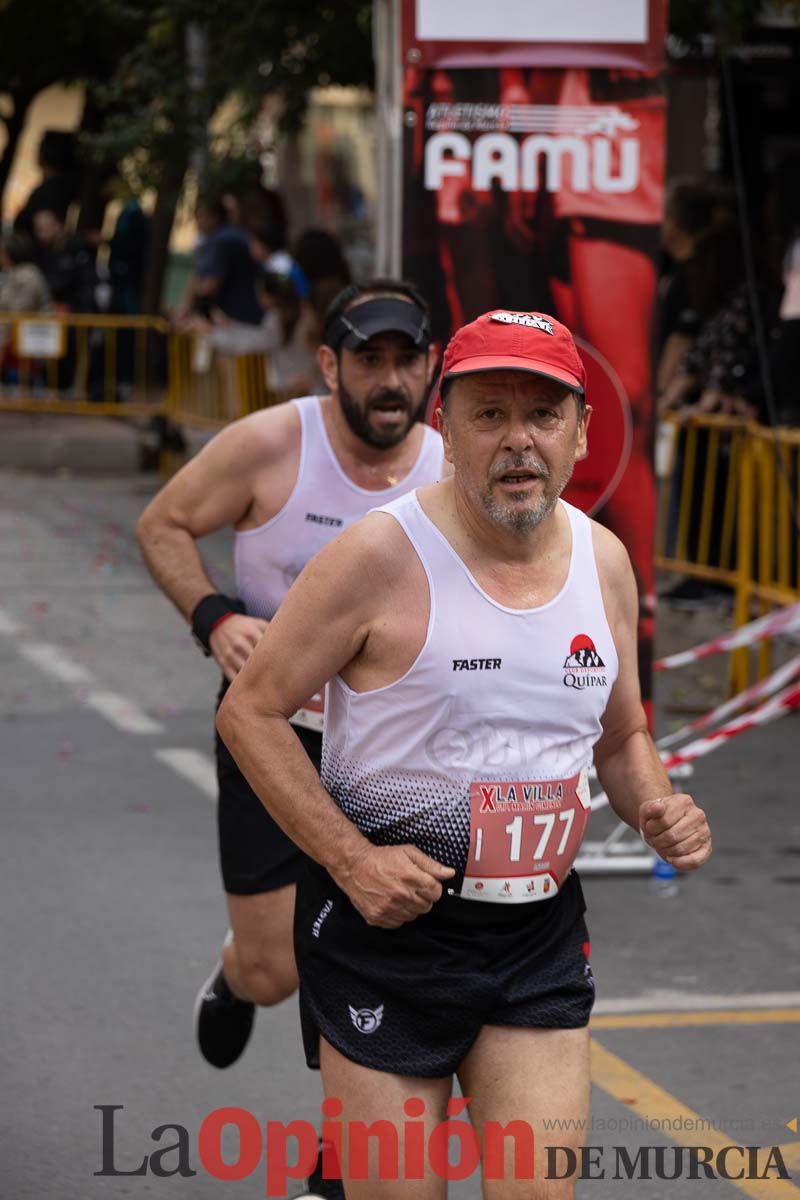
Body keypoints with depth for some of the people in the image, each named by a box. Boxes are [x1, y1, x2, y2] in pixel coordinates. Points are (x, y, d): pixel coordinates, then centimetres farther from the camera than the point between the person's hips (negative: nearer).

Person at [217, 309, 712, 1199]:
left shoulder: (605, 560, 6)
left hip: (541, 936, 4)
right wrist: (352, 858, -17)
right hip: (387, 925, -4)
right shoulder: (382, 555, -12)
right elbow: (249, 712, -9)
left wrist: (657, 809, -2)